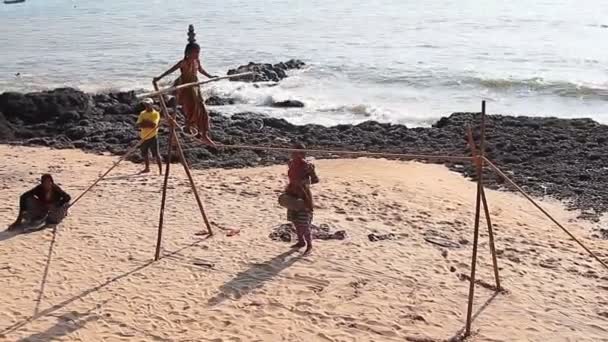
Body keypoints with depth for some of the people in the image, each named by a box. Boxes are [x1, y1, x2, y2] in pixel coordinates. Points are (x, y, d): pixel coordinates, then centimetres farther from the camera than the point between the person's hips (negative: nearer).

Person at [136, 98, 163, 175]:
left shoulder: (156, 114, -7)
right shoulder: (142, 113, 10)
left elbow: (154, 125, -21)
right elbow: (137, 124, 0)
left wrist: (144, 124, -14)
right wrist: (148, 124, -16)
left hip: (152, 137, -6)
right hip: (144, 137, 6)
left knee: (156, 154, -8)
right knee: (144, 153, 16)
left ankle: (160, 170, -7)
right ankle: (147, 168, 33)